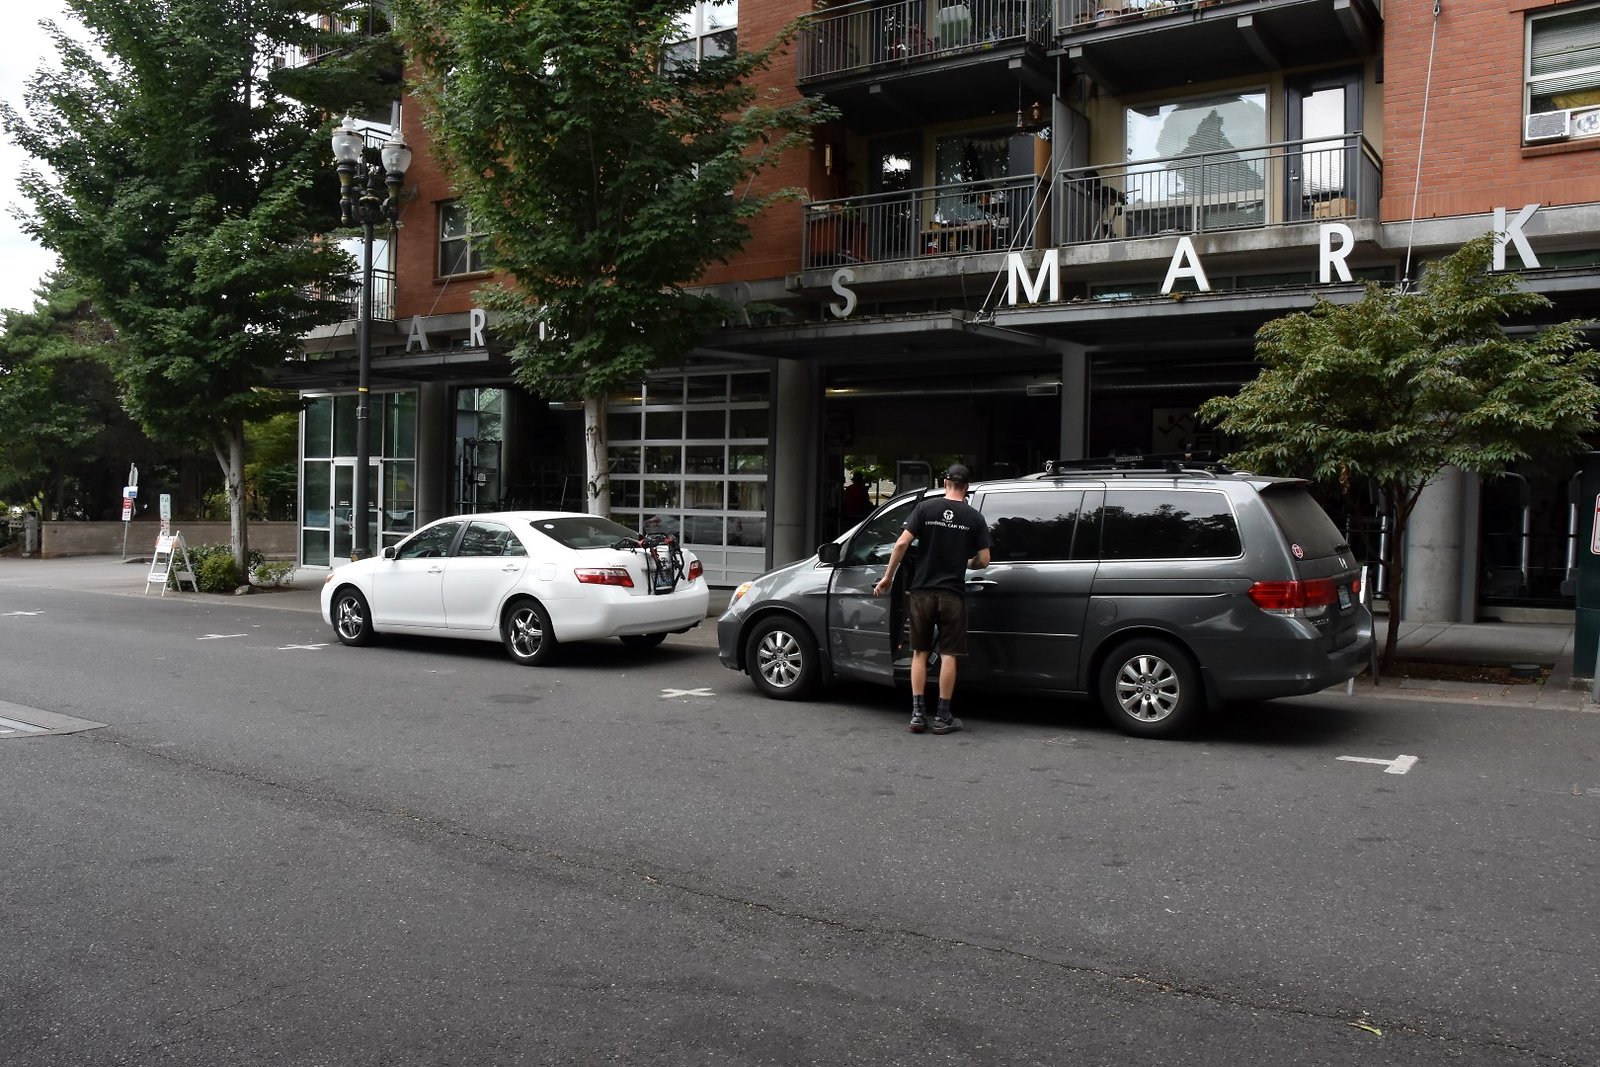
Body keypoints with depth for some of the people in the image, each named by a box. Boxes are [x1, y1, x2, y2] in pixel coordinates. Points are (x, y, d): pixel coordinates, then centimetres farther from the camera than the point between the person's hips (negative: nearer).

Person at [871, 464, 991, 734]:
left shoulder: (925, 508, 0)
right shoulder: (974, 517, 1)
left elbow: (902, 543, -8)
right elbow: (983, 560, 1)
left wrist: (888, 576, 1)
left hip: (922, 590, 1)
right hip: (953, 593, -1)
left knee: (920, 652, 9)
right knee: (948, 654, 5)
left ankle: (918, 714, 8)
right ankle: (943, 717, 7)